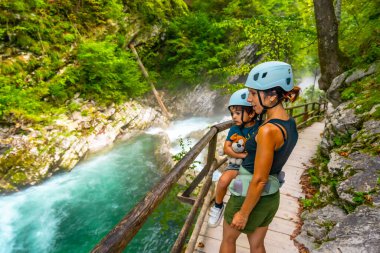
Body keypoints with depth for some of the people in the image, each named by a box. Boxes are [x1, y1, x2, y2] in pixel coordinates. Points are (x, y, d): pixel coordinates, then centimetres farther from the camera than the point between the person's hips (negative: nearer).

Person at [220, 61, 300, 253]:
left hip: (250, 197, -7)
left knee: (228, 238, 22)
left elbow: (259, 180, -25)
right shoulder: (290, 124, -3)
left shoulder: (268, 130, -30)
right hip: (271, 197, 7)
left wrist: (243, 214, -14)